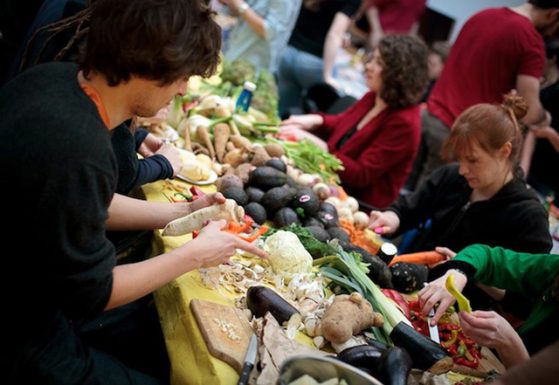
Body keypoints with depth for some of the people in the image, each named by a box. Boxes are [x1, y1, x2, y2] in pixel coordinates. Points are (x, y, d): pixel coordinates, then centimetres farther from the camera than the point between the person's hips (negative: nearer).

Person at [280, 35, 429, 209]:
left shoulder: (403, 123, -22)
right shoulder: (373, 98, 2)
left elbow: (361, 175, -22)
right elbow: (342, 123, 21)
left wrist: (317, 145, -24)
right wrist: (316, 120, -1)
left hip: (361, 205, -8)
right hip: (333, 180, 8)